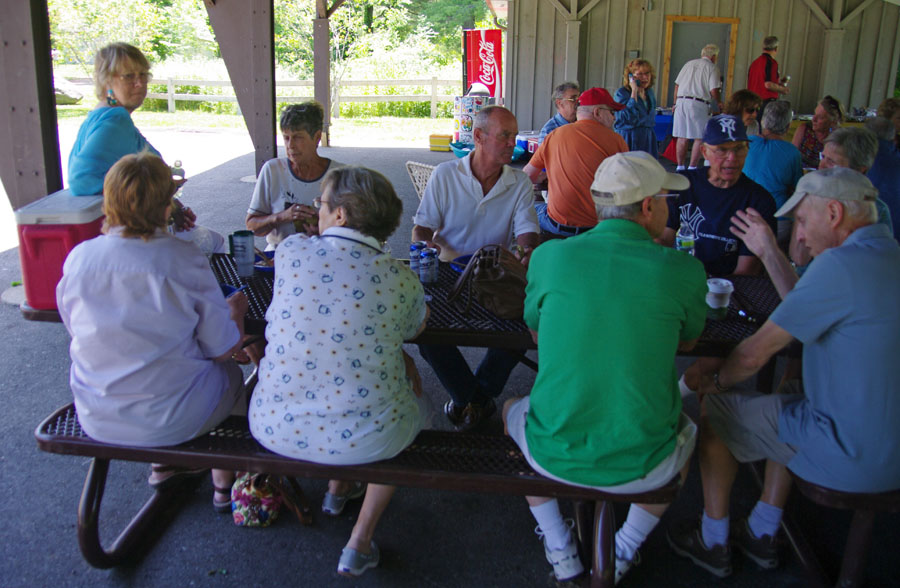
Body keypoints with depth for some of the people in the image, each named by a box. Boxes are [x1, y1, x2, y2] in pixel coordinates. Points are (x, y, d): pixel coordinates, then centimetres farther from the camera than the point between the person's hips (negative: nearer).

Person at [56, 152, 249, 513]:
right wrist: (235, 309, 9)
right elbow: (224, 348, -12)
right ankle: (225, 484, 35)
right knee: (230, 373, 25)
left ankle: (164, 464, 40)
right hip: (169, 420, -4)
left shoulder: (78, 258, -8)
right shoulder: (183, 260, -19)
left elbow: (75, 328, 10)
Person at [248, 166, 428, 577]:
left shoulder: (290, 250, -6)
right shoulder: (402, 280, -10)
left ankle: (336, 489, 52)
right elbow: (416, 331, 12)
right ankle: (359, 544, 29)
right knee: (415, 397, 30)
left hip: (274, 428, 3)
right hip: (365, 440, -3)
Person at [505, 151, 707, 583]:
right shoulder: (684, 271, -10)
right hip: (642, 467, 1)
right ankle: (625, 551, 33)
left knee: (512, 409, 34)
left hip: (553, 456, 0)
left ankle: (559, 549, 34)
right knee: (688, 431, 35)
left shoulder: (549, 256, -7)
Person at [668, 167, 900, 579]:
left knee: (713, 412, 7)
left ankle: (713, 542, 27)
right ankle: (761, 534, 37)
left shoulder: (841, 264, -24)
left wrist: (716, 381, 1)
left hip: (854, 457, -9)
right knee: (789, 395, 31)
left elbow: (754, 355, -18)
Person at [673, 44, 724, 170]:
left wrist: (675, 102, 24)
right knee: (700, 138, 1)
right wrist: (719, 103, 11)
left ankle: (680, 166, 12)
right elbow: (714, 90, -7)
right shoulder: (712, 68, 2)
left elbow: (677, 85, 16)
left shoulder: (689, 64, 18)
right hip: (698, 104, -5)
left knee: (682, 137, 8)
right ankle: (692, 167, -2)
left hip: (681, 102, 5)